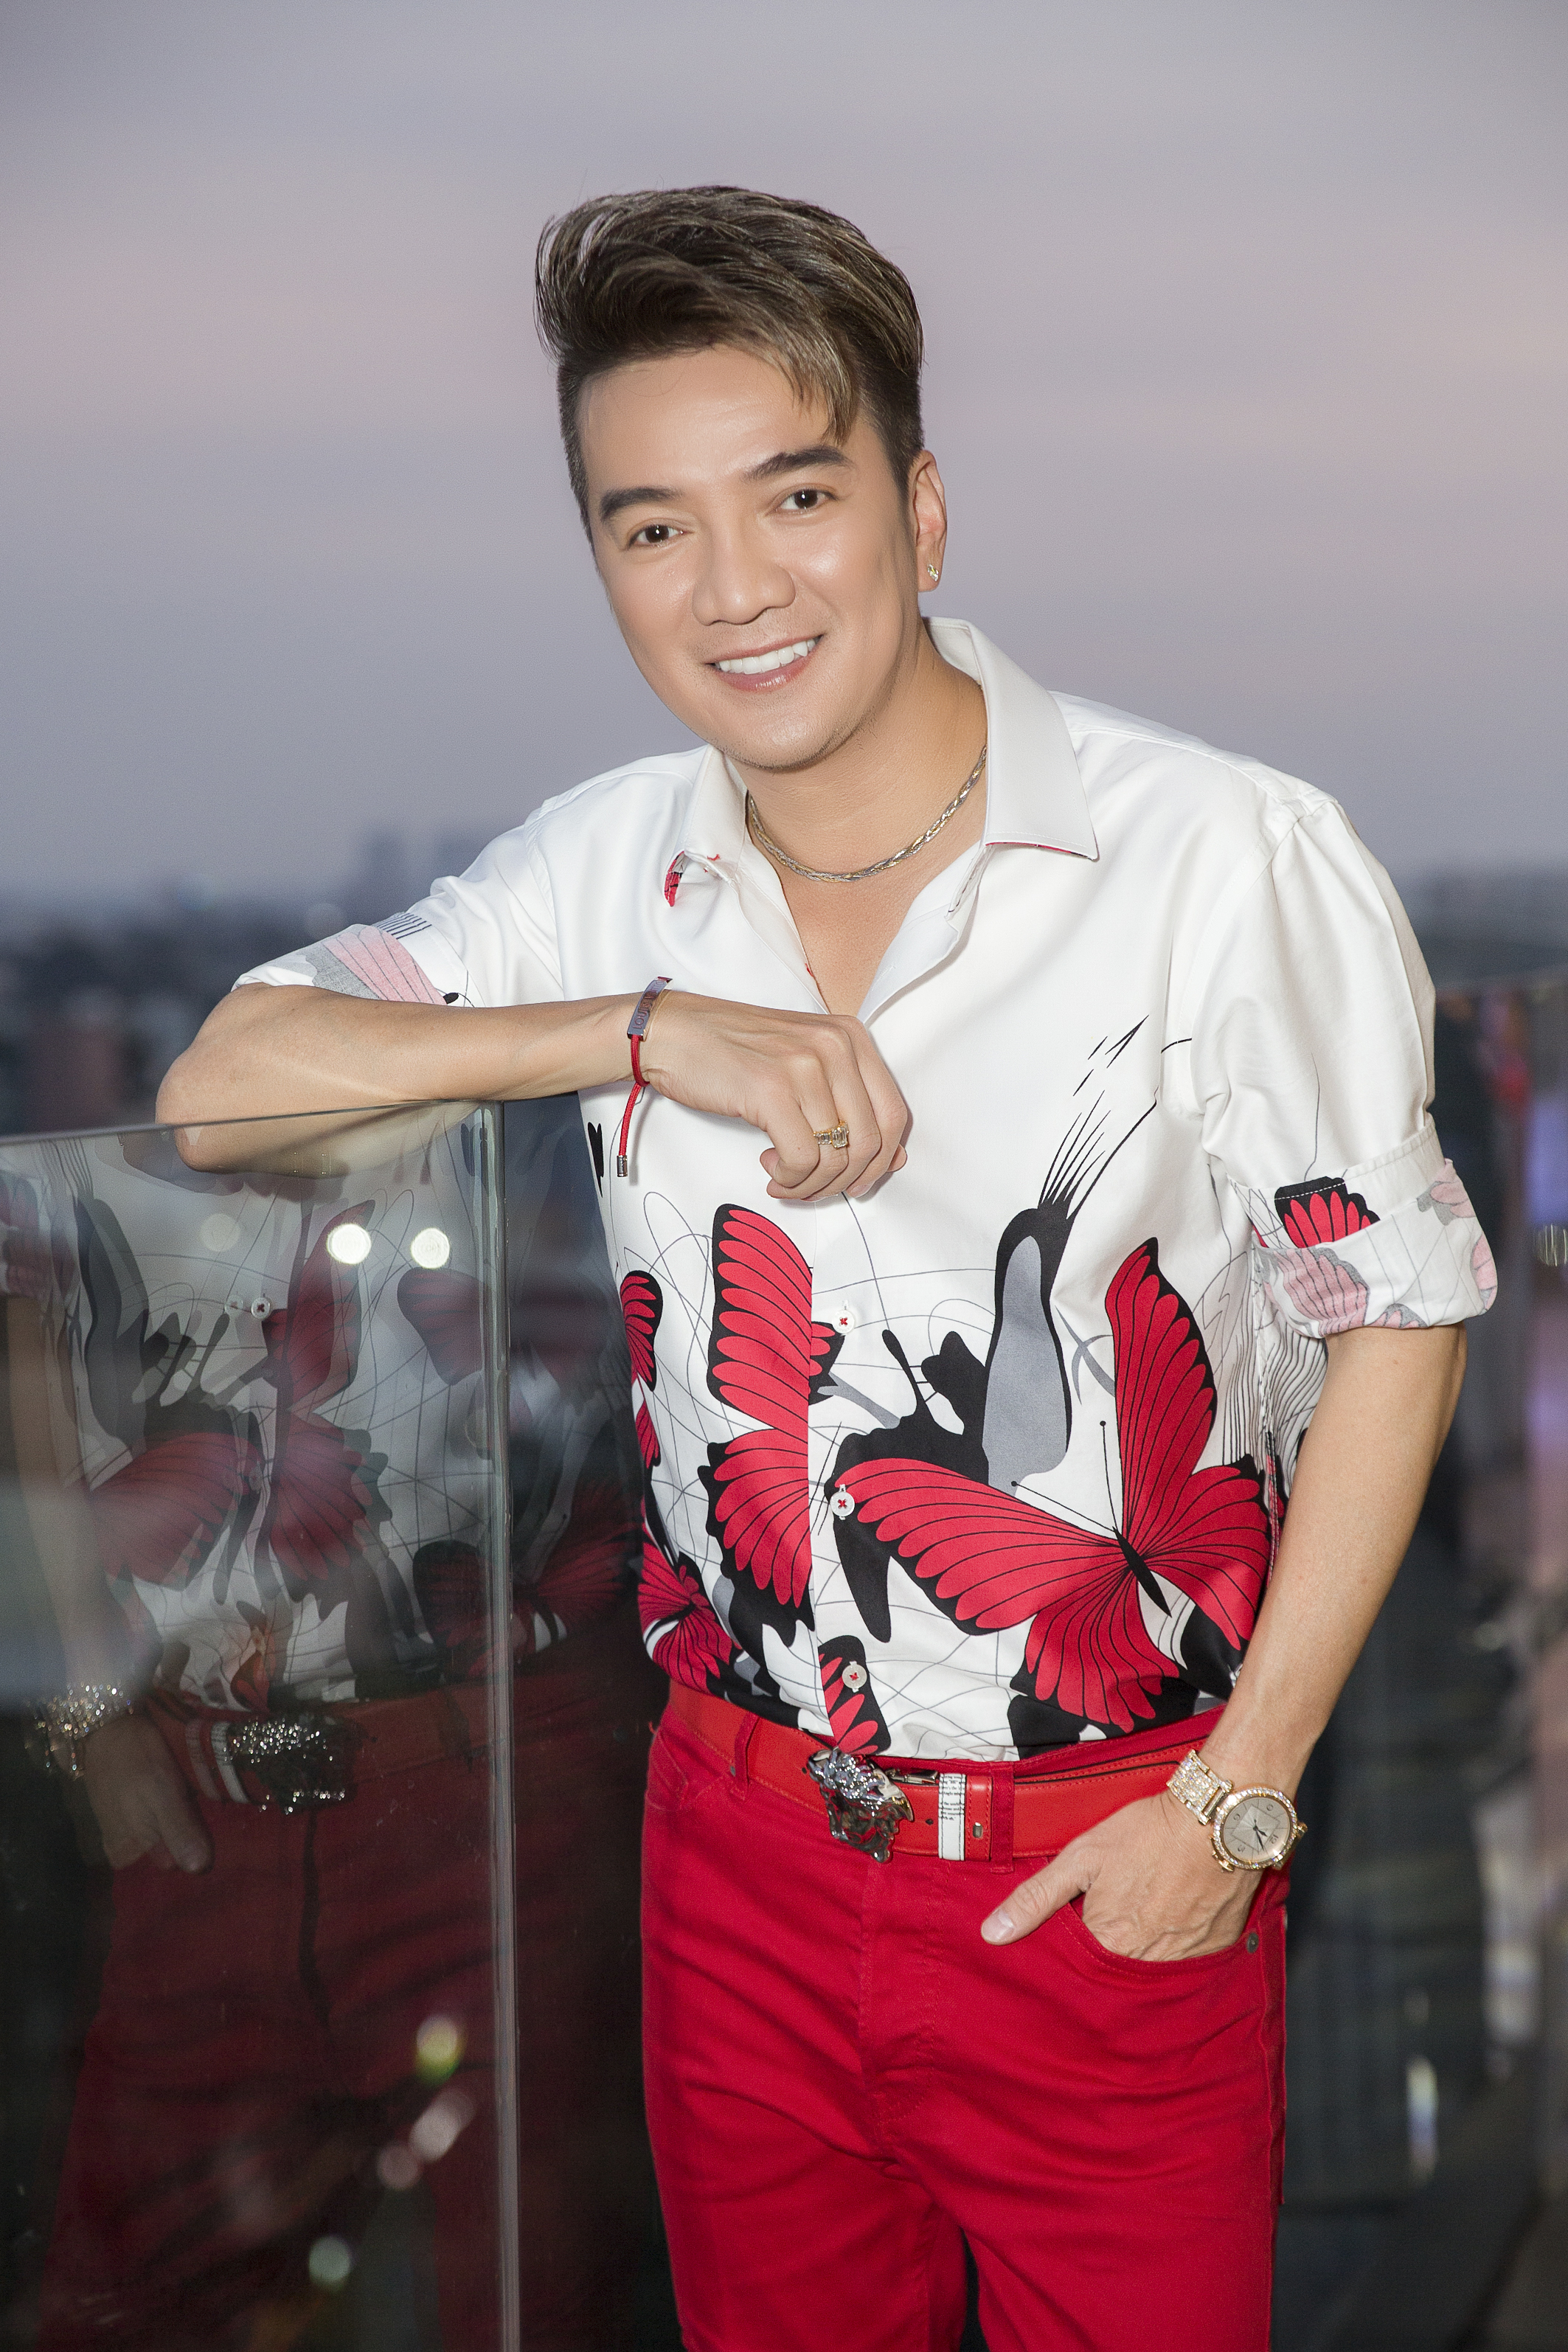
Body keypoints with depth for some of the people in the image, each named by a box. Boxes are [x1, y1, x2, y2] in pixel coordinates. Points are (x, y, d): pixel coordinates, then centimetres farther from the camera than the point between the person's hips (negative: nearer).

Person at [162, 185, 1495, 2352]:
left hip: (1115, 1873, -4)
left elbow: (1397, 1319, -7)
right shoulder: (617, 865, 0)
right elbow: (218, 1080, -4)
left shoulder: (1230, 860, -14)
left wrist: (1235, 1794, -10)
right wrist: (648, 1030, -16)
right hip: (747, 1833, 4)